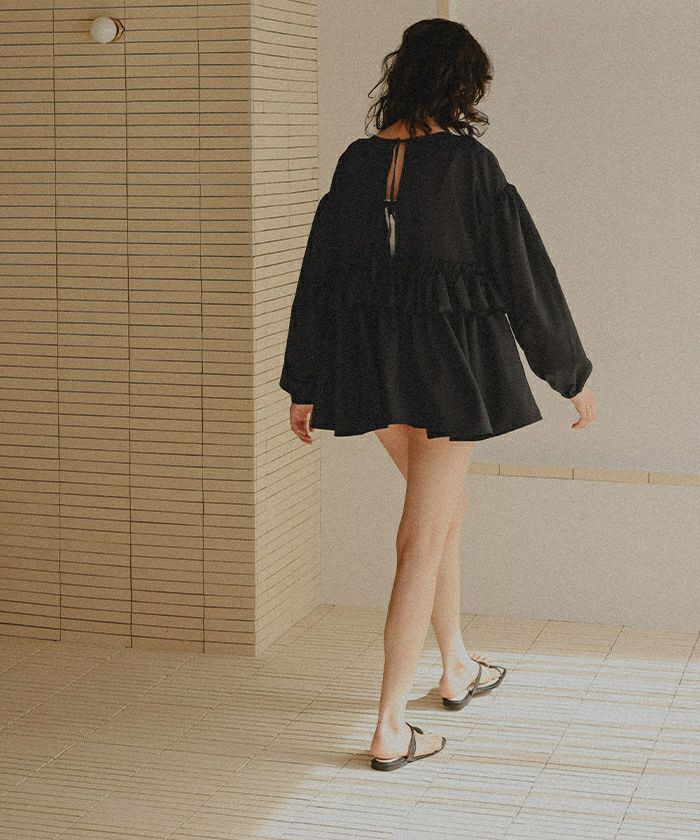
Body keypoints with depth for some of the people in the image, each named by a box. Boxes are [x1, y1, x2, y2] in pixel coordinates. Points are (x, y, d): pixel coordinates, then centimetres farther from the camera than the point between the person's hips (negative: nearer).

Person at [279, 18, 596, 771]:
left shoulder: (356, 162, 1)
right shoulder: (469, 163, -13)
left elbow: (319, 273, 6)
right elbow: (524, 271, -8)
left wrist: (303, 386, 15)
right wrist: (573, 375, 2)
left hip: (371, 362, 5)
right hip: (450, 361, -5)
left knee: (445, 509, 25)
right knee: (424, 541, 0)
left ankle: (457, 667, 39)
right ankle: (390, 729, 2)